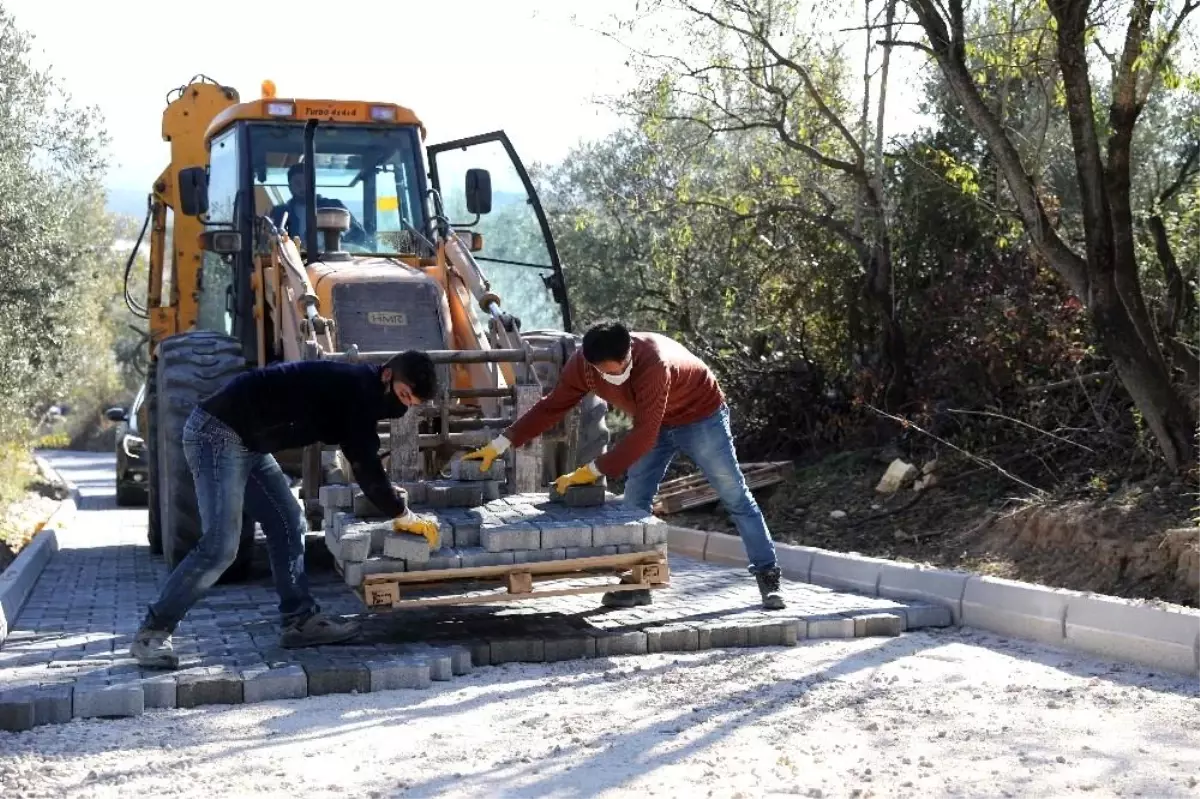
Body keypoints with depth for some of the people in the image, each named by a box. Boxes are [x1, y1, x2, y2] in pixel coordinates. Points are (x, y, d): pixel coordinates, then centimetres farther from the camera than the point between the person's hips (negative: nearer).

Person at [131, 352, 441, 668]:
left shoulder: (357, 391, 13)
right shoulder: (355, 388, -17)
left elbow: (363, 462, 26)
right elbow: (365, 465, -15)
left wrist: (393, 501, 24)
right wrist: (402, 515, -4)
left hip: (248, 443, 10)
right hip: (218, 434, -10)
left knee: (288, 526, 8)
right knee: (220, 545, -15)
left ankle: (300, 620, 13)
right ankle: (152, 632, -8)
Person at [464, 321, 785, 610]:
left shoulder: (655, 363, -41)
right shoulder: (582, 364, -22)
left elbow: (644, 434, -41)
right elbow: (551, 407, -13)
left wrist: (592, 471, -41)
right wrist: (499, 445, -19)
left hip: (700, 417, -6)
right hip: (656, 423, 6)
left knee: (736, 497, -3)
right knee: (635, 500, -1)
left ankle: (768, 576, 4)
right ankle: (637, 582, 6)